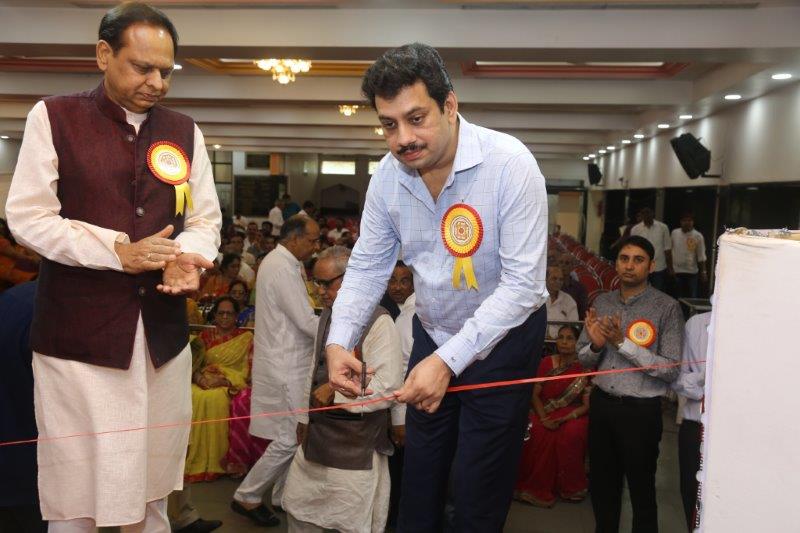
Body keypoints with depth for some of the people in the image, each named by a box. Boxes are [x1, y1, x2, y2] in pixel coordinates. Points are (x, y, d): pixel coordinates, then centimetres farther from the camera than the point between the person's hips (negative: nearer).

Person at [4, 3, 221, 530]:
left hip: (163, 332, 4)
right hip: (78, 331, -3)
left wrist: (186, 255, -13)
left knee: (153, 485, 15)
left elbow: (206, 218, 9)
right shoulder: (53, 117, -1)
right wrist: (118, 251, -16)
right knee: (76, 487, 6)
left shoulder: (185, 131, 10)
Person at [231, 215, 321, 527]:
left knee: (290, 436, 16)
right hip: (286, 367, -10)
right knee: (290, 439, -2)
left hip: (285, 362, 10)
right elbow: (307, 323, -21)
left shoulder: (278, 262, 12)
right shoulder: (283, 268, -20)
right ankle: (246, 497, 11)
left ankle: (283, 495, 28)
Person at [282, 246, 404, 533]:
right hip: (318, 433, 8)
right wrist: (305, 418, 17)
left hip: (357, 441, -8)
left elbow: (388, 386, -22)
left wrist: (336, 391, -19)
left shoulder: (378, 322, -16)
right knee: (297, 507, 18)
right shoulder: (327, 315, 8)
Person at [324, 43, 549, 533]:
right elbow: (367, 266, -1)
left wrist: (448, 361, -32)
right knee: (420, 475, 17)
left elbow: (522, 285, -26)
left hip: (503, 337, -4)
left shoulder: (509, 164, -25)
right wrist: (339, 342, -16)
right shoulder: (388, 174, -9)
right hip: (433, 335, 5)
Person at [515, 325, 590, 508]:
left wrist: (565, 418, -20)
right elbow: (535, 394, 3)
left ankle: (570, 488, -12)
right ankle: (536, 486, -15)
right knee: (537, 432, -31)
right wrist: (543, 418, -14)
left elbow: (587, 404, -5)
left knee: (572, 433, -34)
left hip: (573, 414, -1)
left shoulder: (584, 367, -1)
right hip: (545, 412, 1)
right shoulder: (546, 363, 6)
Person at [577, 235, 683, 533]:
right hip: (601, 404, 5)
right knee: (601, 485, 20)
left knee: (641, 490, 11)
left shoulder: (666, 308, -10)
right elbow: (583, 359, 8)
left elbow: (671, 370, -16)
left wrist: (623, 343, -22)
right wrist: (596, 345, -14)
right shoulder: (602, 302, 4)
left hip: (641, 410, -5)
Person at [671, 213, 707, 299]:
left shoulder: (698, 236, -6)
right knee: (679, 296, 10)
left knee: (692, 297, 3)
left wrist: (703, 272, -6)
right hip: (677, 271, 2)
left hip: (692, 272, -2)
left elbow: (701, 257, -4)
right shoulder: (674, 233, 2)